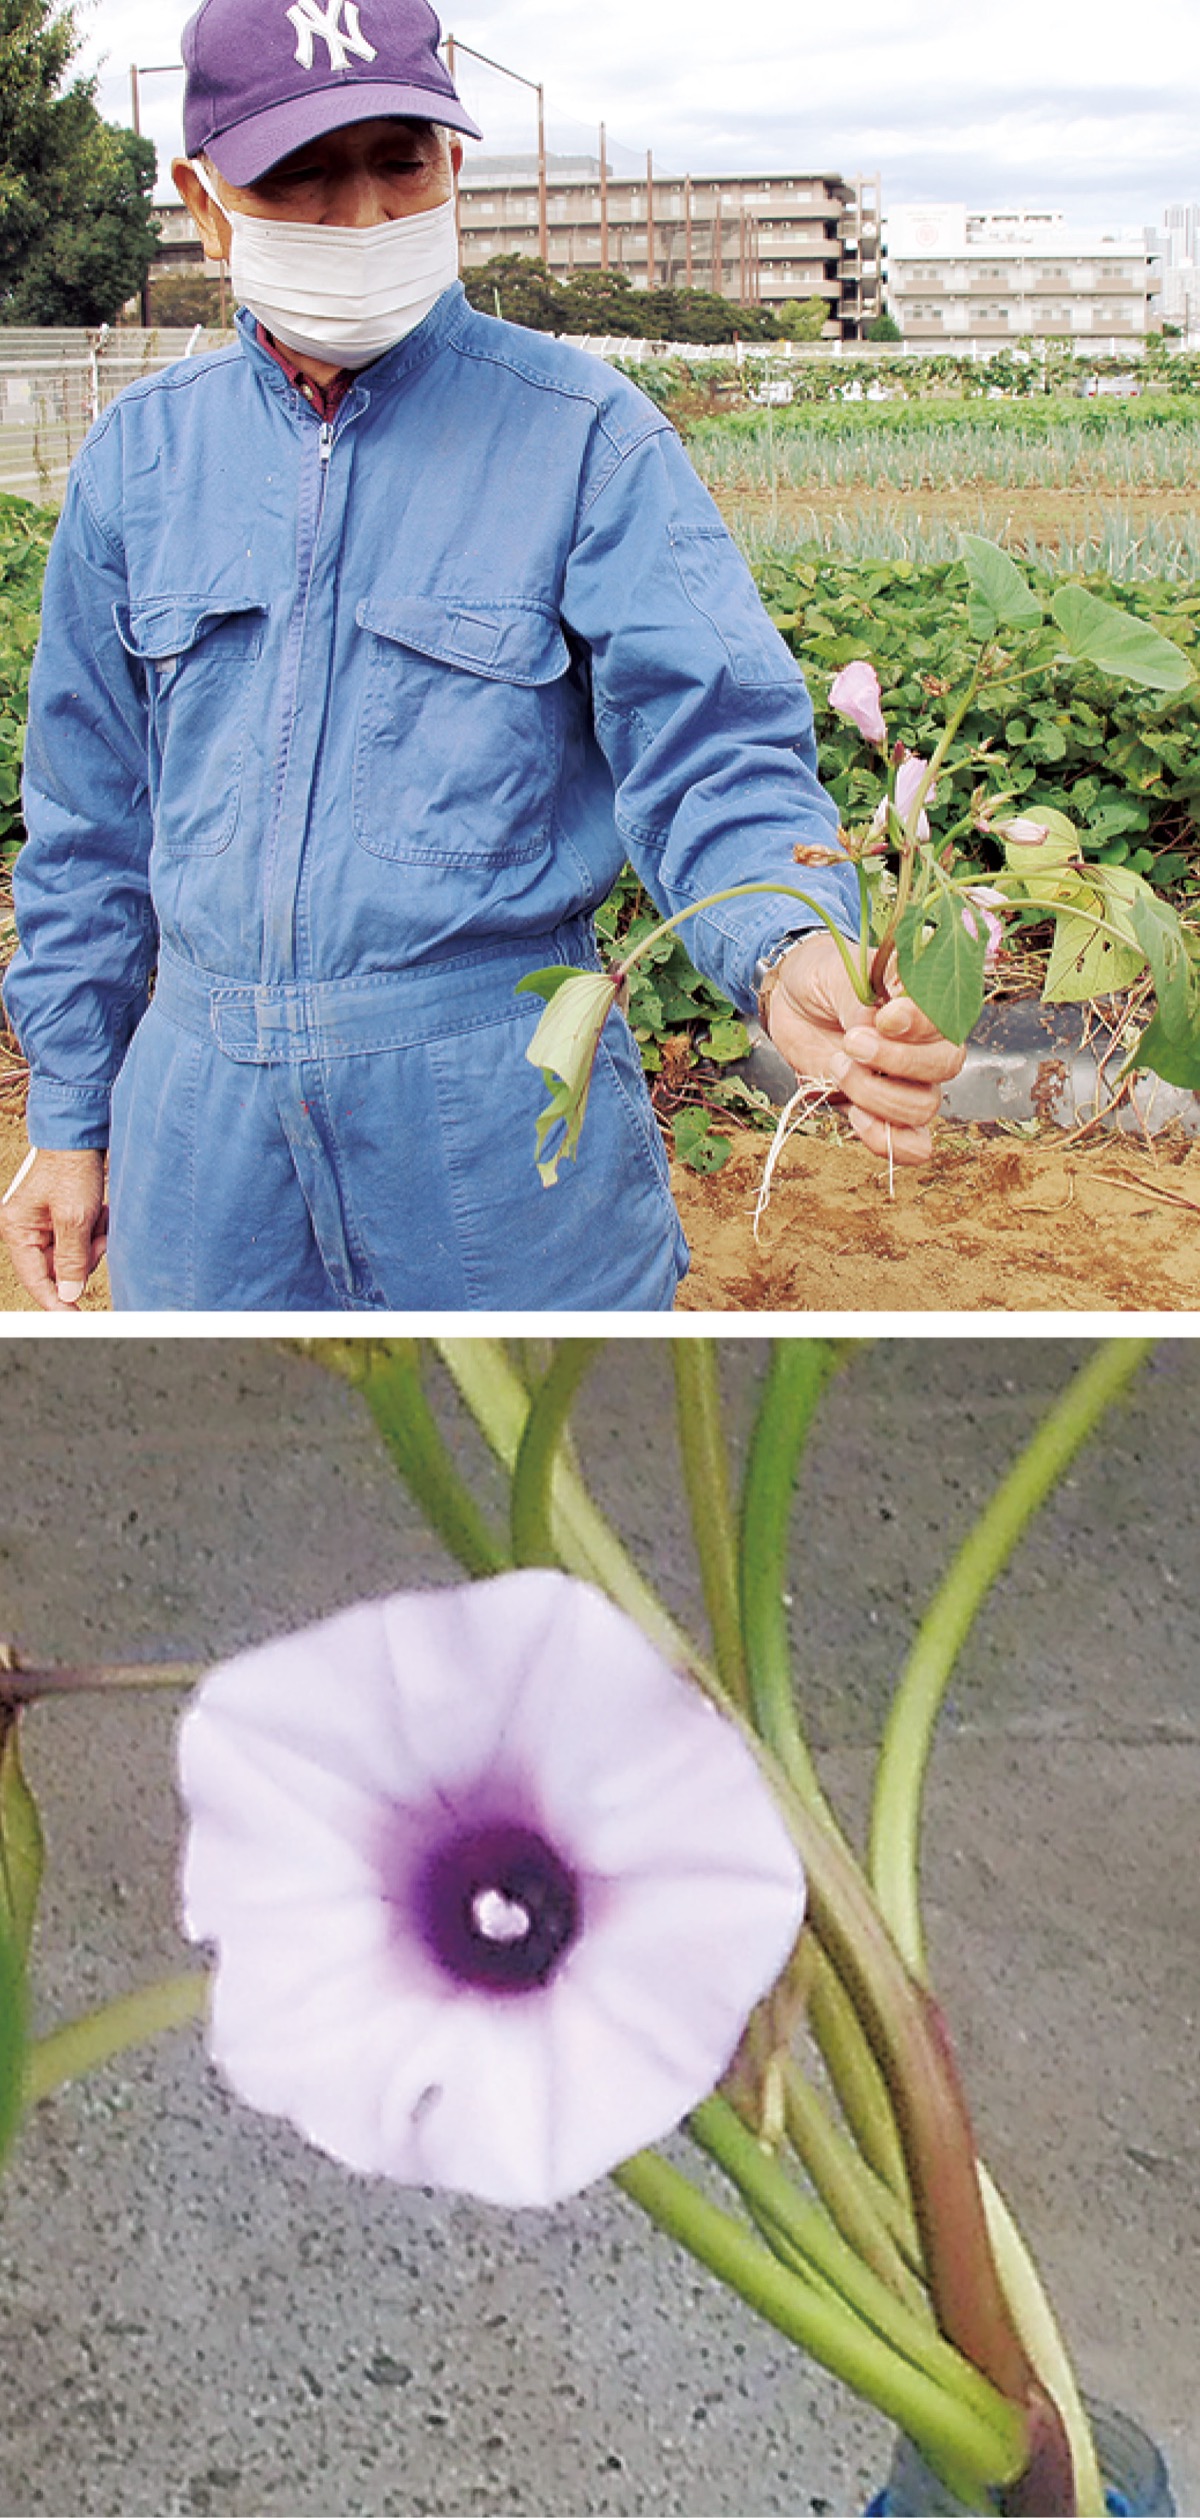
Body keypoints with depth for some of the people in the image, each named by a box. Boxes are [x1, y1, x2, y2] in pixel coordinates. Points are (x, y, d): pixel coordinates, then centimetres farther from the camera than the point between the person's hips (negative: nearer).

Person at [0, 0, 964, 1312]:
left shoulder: (584, 435, -5)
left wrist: (788, 954, -36)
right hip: (204, 1117, 4)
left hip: (502, 1124, -3)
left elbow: (709, 743, -14)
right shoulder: (142, 451, 6)